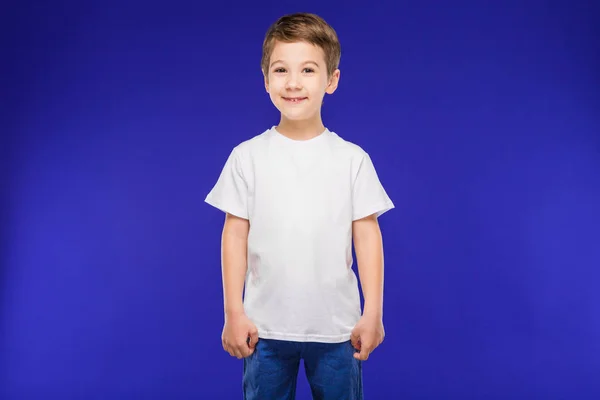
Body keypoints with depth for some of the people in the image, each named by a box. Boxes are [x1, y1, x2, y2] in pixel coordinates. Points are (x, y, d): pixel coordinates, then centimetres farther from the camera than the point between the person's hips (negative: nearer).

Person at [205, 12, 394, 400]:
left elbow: (367, 236, -2)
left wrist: (373, 312, -3)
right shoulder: (247, 156, -3)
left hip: (337, 327, 0)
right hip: (265, 326, 1)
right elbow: (236, 235, -1)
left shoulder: (352, 159, -4)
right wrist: (234, 313, -2)